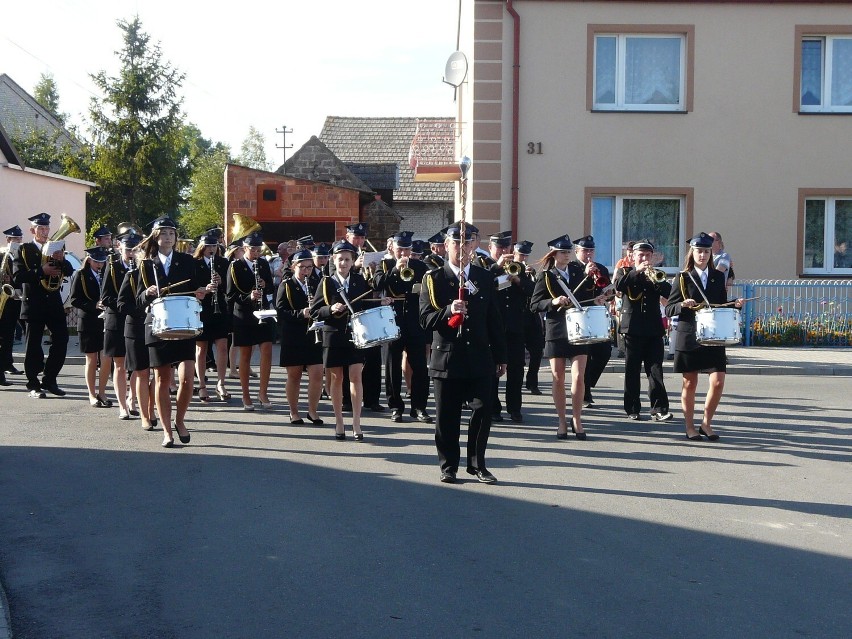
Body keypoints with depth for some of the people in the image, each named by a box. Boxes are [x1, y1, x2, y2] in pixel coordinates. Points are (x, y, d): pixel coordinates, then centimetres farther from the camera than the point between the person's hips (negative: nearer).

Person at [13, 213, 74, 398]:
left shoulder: (55, 248, 14)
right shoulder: (24, 250, 1)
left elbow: (69, 271, 6)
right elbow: (18, 276, -12)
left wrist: (62, 260, -14)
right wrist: (41, 271, -22)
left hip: (54, 302, 4)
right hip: (34, 304, -4)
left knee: (61, 340, 0)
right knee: (33, 345, 0)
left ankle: (49, 380, 12)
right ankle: (33, 385, 6)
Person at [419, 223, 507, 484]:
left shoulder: (485, 278, 11)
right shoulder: (433, 279, 1)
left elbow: (494, 320, 13)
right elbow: (425, 319, -6)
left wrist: (500, 357, 11)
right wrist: (448, 311, -24)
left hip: (480, 359, 2)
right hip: (447, 359, -2)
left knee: (483, 411, 1)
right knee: (447, 417, 3)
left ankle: (477, 464, 15)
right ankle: (448, 467, 15)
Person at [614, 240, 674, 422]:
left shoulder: (656, 274, 15)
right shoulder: (625, 272, 9)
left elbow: (668, 292, -1)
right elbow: (619, 285, -13)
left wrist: (655, 278, -15)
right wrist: (637, 271, -19)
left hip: (653, 329, 2)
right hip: (632, 329, -1)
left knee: (656, 371, -4)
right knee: (631, 371, 3)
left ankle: (659, 409, -6)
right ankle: (632, 409, 10)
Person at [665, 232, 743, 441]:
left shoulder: (718, 277, 10)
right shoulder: (683, 278, 0)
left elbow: (722, 305, 17)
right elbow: (669, 309, -2)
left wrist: (735, 305, -3)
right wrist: (683, 305, -21)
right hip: (688, 338, -3)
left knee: (718, 381, -6)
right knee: (690, 383, 4)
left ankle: (706, 424, 11)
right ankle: (690, 427, 16)